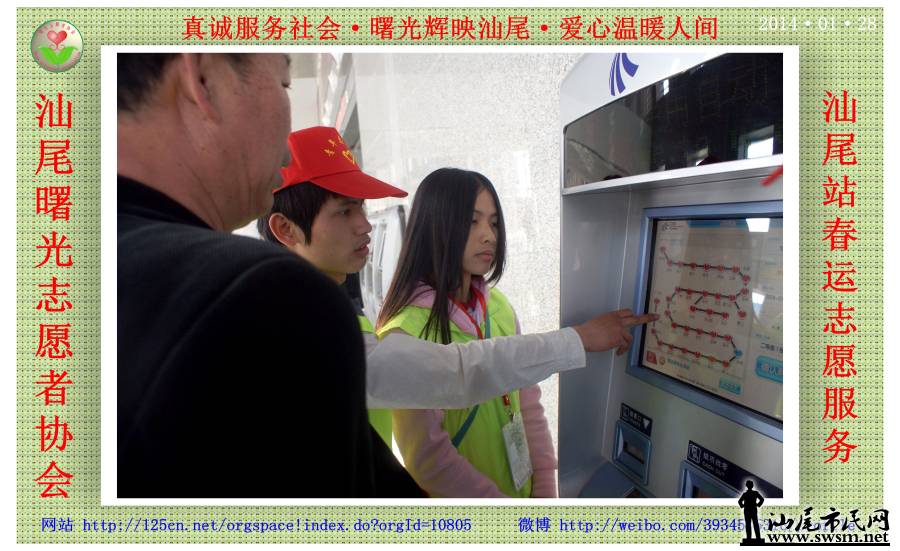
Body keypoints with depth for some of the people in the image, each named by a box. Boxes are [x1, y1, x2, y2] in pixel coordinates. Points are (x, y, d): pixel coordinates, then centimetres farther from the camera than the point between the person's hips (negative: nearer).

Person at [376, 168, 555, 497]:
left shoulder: (499, 307, -7)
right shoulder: (405, 331, -24)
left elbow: (528, 405, 0)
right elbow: (428, 459, -22)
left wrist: (544, 489, -4)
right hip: (452, 521, -5)